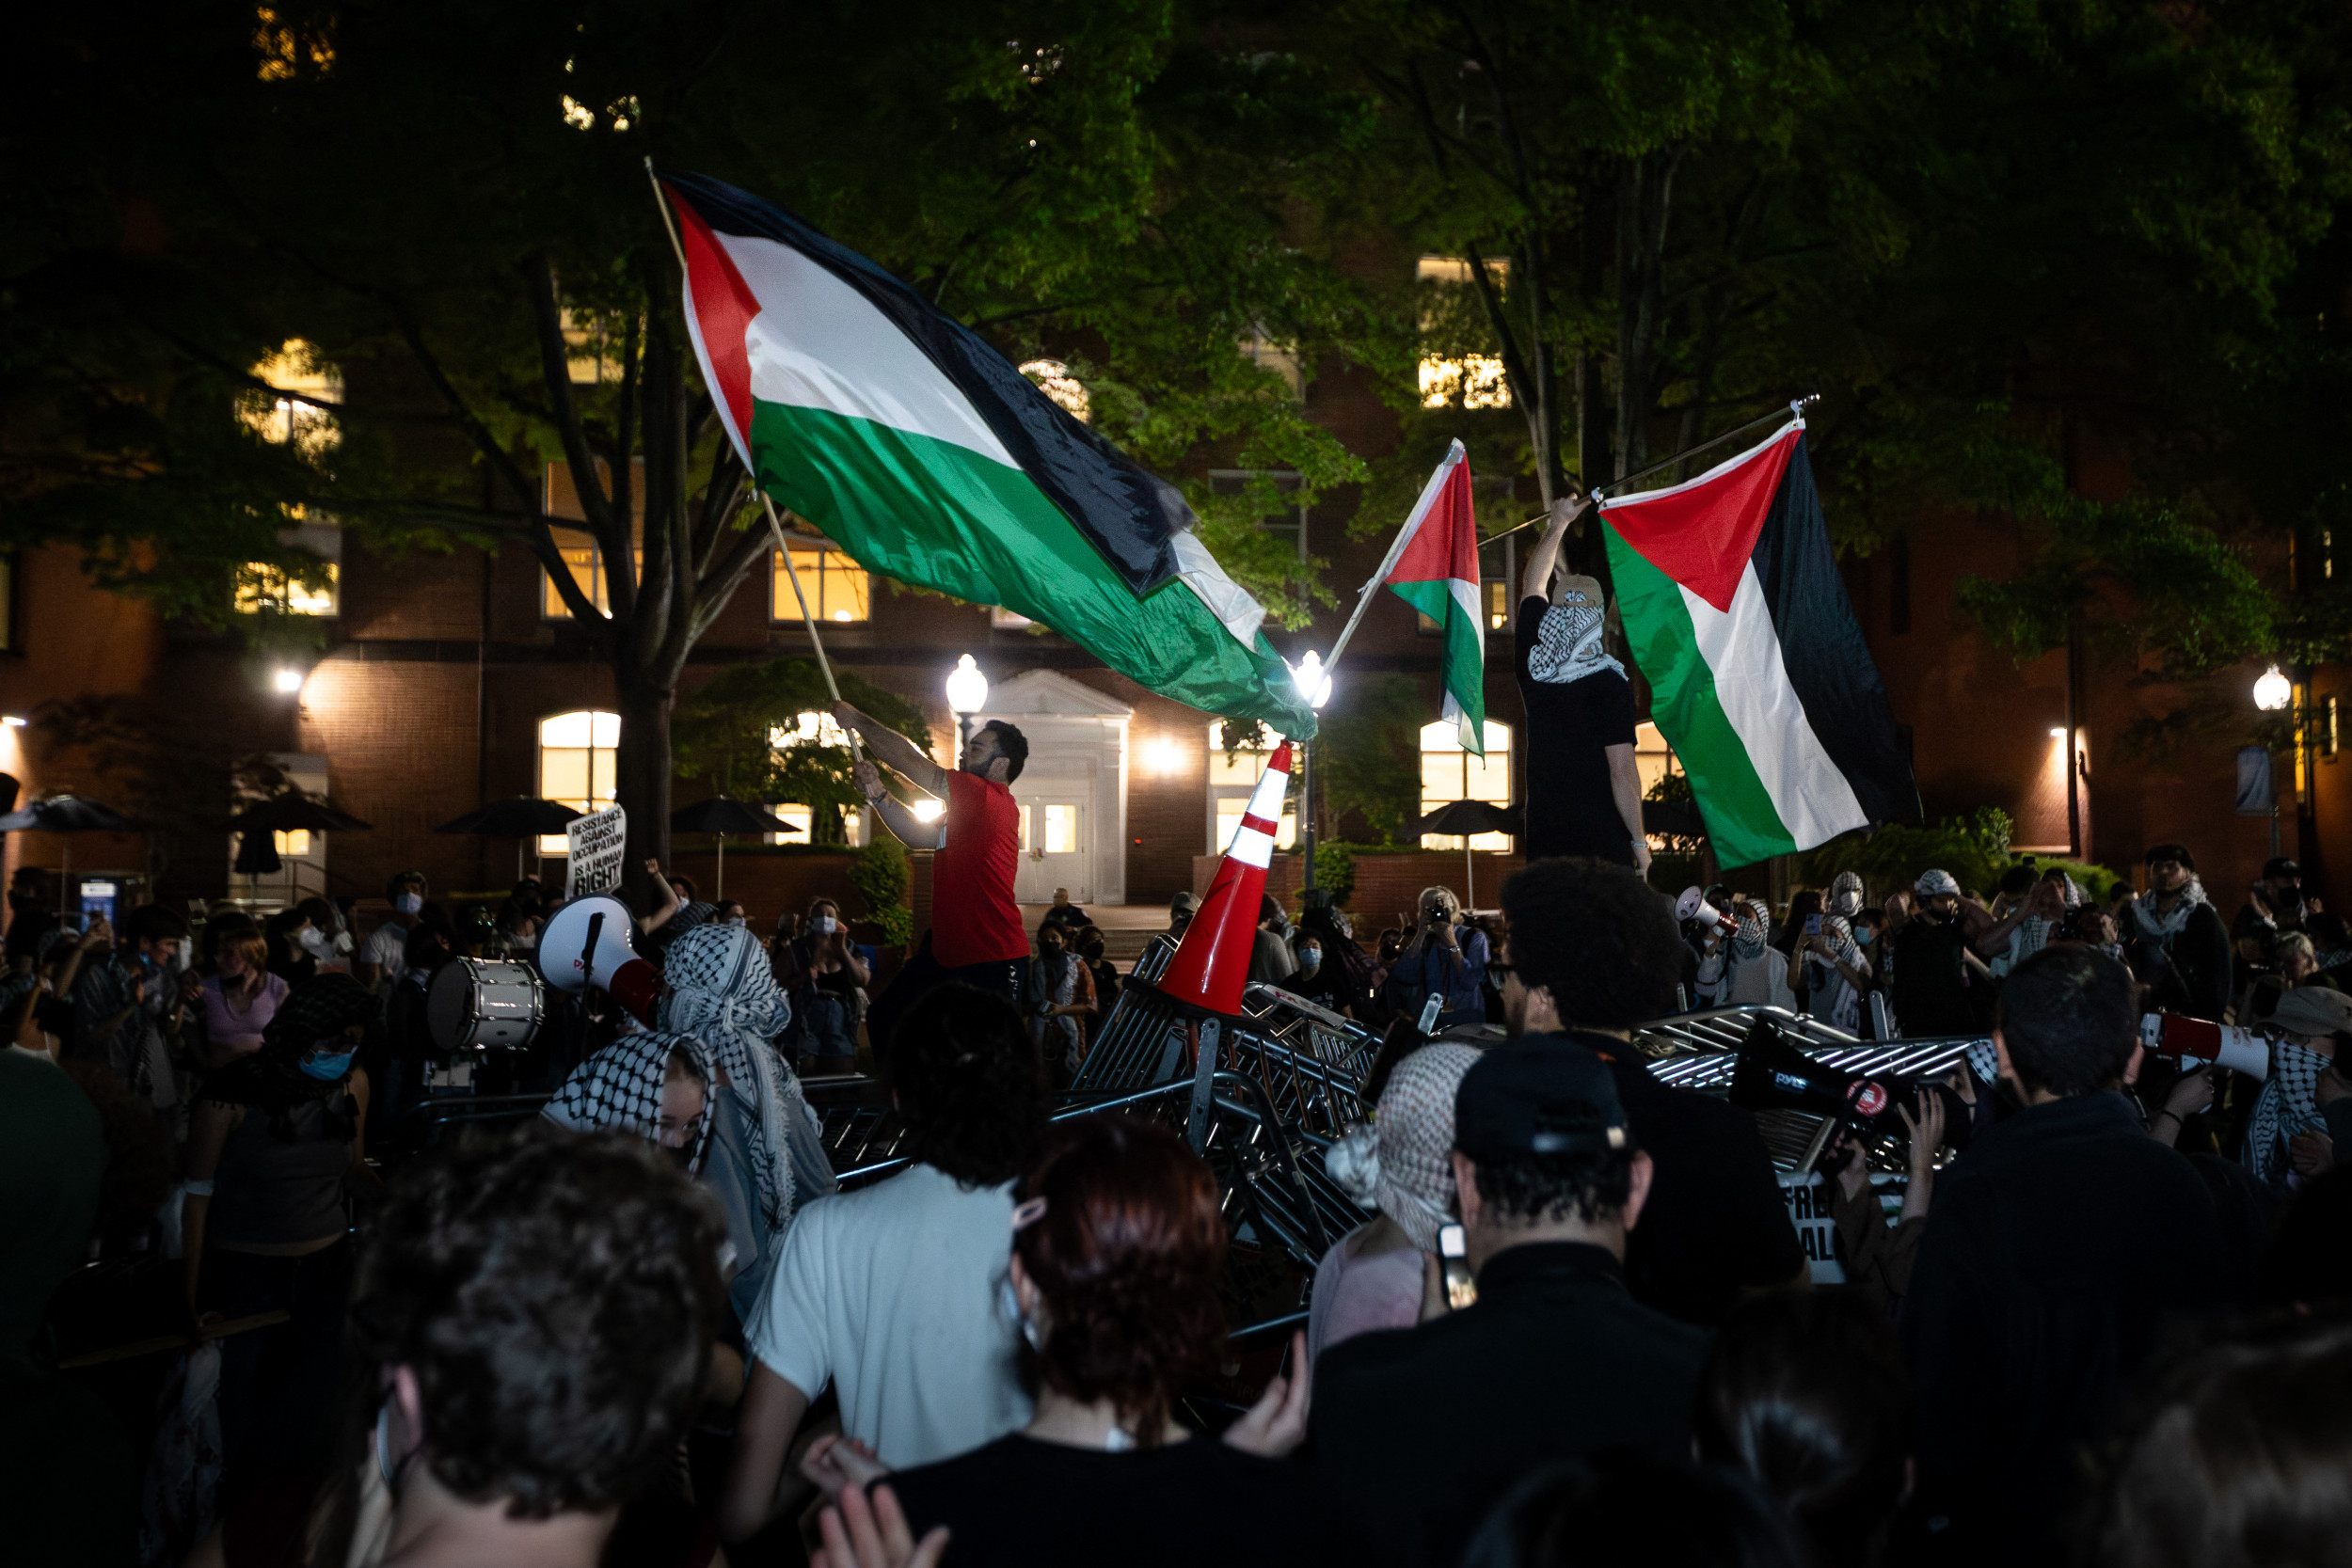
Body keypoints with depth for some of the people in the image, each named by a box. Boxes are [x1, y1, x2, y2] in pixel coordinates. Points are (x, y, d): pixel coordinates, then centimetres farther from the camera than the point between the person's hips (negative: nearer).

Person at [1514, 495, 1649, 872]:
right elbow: (1622, 770, -14)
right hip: (1602, 838, -4)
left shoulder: (1531, 666, 2)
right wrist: (1639, 841, -5)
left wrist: (1558, 524, 28)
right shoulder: (1610, 685, -13)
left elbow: (1532, 586, 18)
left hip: (1544, 839, 5)